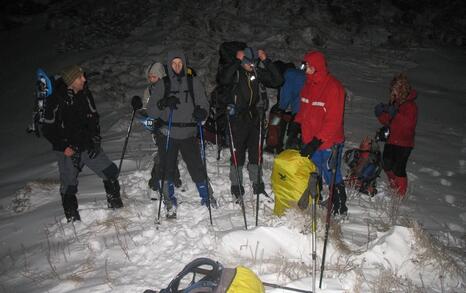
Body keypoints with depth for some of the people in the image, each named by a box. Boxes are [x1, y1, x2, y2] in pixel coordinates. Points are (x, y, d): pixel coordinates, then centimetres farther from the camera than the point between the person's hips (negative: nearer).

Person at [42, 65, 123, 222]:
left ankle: (115, 205, 23)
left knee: (111, 172, 3)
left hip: (88, 146, 5)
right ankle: (72, 218, 25)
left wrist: (96, 139, 0)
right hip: (67, 150, -4)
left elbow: (93, 117, 11)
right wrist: (64, 147, -15)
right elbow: (48, 129, -9)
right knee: (69, 186, 5)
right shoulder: (56, 100, -15)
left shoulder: (85, 94, 0)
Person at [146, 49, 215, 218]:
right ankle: (170, 202, 23)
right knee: (167, 170, 4)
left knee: (197, 167, 2)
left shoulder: (194, 82, 3)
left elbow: (204, 104, 3)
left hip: (189, 134, 0)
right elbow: (151, 110, -1)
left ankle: (206, 196, 26)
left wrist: (201, 113, -19)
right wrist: (163, 104, -20)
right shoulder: (162, 85, 2)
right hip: (168, 135, 0)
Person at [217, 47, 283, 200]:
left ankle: (257, 182, 23)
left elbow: (277, 81, -2)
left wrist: (266, 61, -8)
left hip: (255, 118, 4)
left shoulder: (259, 72, 5)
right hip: (238, 119, -3)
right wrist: (237, 61, -24)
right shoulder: (235, 72, -6)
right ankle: (236, 184, 15)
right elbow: (222, 79, -26)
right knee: (238, 152, 1)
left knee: (256, 151, 10)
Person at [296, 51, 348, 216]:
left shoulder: (333, 87, -17)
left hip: (329, 142, -7)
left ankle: (340, 207, 22)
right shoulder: (308, 84, 8)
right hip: (311, 141, 7)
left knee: (332, 176, 4)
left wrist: (317, 141, -24)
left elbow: (333, 121, -21)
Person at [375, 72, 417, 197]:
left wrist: (395, 114, -32)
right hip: (391, 141, 7)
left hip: (404, 143, -7)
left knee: (398, 168, -5)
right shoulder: (393, 102, 8)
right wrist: (381, 114, -9)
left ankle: (401, 192, 15)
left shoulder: (410, 105, -13)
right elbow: (387, 121, 11)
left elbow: (409, 123, -25)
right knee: (387, 164, 13)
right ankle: (393, 185, 37)